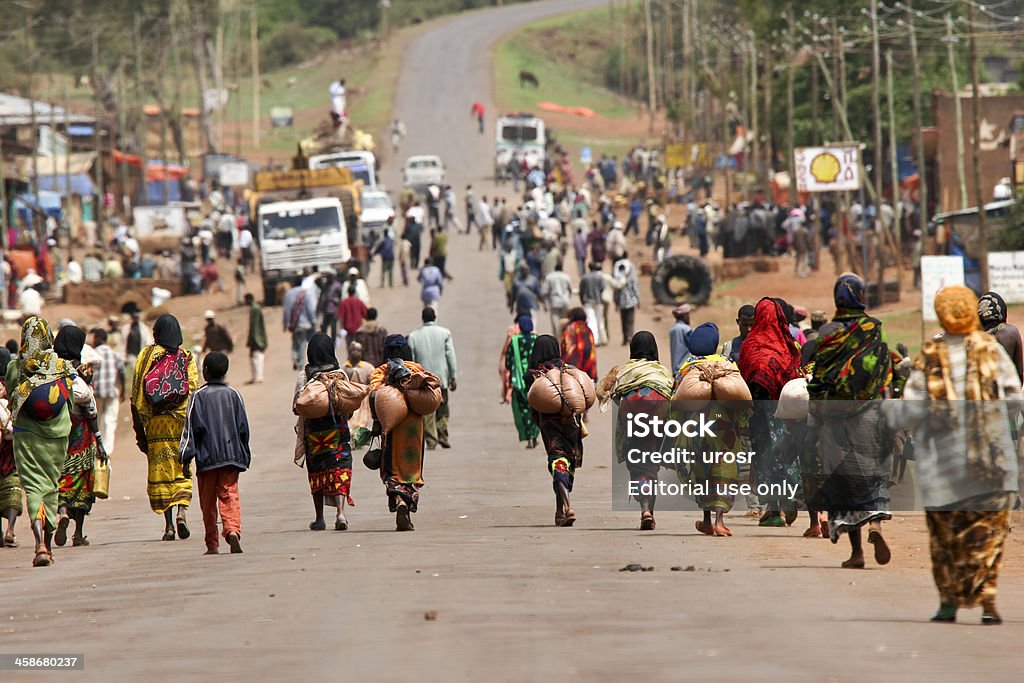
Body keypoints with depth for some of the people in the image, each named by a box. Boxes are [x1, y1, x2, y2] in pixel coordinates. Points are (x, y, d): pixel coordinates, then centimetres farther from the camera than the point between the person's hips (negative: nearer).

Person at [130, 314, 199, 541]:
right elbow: (194, 394, -5)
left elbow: (136, 398, -2)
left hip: (155, 426, 0)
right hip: (181, 424, 0)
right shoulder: (187, 358, 1)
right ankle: (181, 511, -14)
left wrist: (139, 431, 3)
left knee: (160, 472, 6)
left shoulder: (147, 355, 1)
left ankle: (168, 524, 3)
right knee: (182, 471, 9)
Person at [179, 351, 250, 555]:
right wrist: (244, 457, 18)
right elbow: (243, 429, 9)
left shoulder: (198, 396, -3)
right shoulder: (234, 395, 6)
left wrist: (186, 459, -4)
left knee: (208, 502, 8)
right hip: (231, 455, 2)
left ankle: (212, 544, 10)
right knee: (229, 496, -3)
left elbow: (191, 428, -6)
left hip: (206, 459, -2)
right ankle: (233, 530, -29)